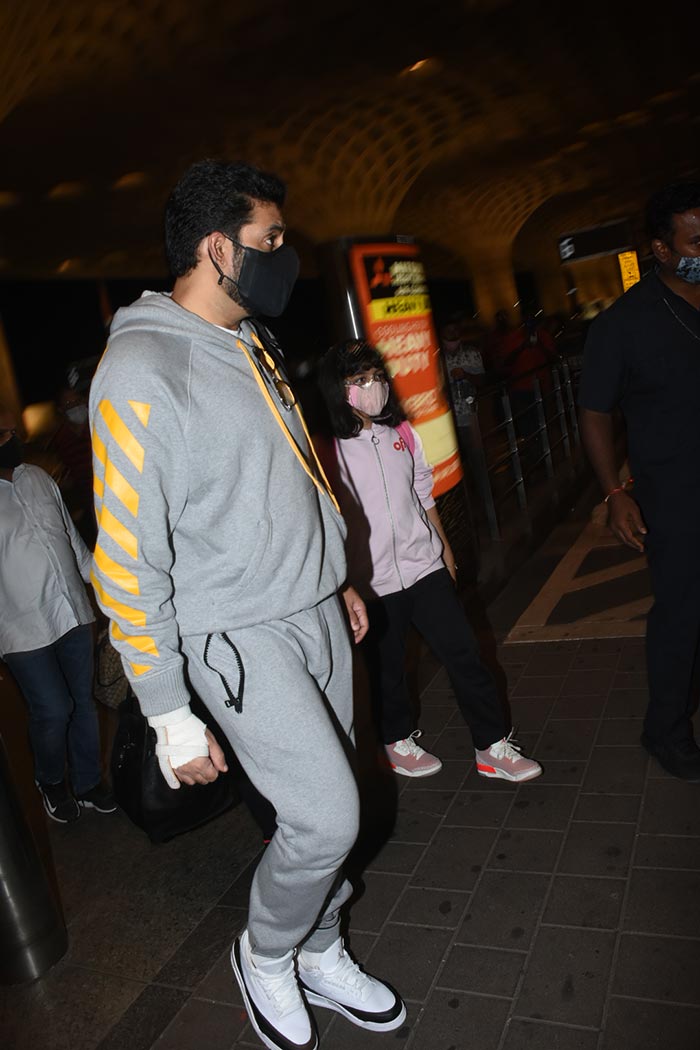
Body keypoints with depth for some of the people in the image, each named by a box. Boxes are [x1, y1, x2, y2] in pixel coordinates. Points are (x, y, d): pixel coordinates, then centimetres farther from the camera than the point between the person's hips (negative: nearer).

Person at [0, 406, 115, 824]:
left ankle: (89, 784, 30)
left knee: (83, 700, 12)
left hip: (73, 611, 5)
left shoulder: (37, 477, 8)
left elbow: (71, 534, 17)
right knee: (53, 710, 1)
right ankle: (51, 783, 30)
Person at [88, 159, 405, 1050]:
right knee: (326, 819, -7)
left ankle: (320, 957, 39)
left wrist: (336, 577, 22)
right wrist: (170, 717, -16)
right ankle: (264, 953, 25)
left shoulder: (252, 348, 10)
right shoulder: (141, 369, -17)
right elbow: (127, 561, -19)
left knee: (325, 811, 15)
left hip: (314, 614, 8)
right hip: (239, 639, -8)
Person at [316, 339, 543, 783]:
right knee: (387, 668, 13)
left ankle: (494, 745, 17)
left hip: (424, 564, 5)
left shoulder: (401, 433, 6)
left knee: (465, 654, 5)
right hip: (373, 582, -4)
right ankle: (398, 739, 37)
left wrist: (444, 546, 17)